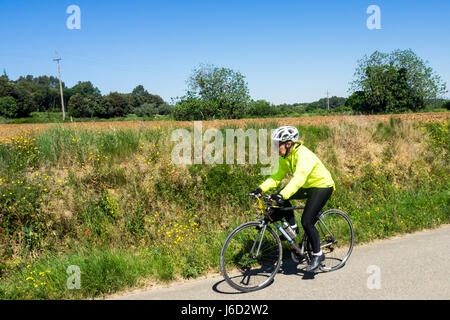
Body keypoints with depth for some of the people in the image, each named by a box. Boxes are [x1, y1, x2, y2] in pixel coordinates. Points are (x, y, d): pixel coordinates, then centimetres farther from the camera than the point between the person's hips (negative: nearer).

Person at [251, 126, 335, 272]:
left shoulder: (304, 155, -30)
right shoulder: (285, 157, -4)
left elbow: (298, 179, -42)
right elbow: (277, 176, -3)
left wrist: (282, 195, -53)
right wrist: (261, 188, -17)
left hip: (322, 187, -8)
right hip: (307, 187, 8)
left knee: (306, 221, -15)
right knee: (281, 199, -11)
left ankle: (318, 254, 3)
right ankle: (292, 227, 7)